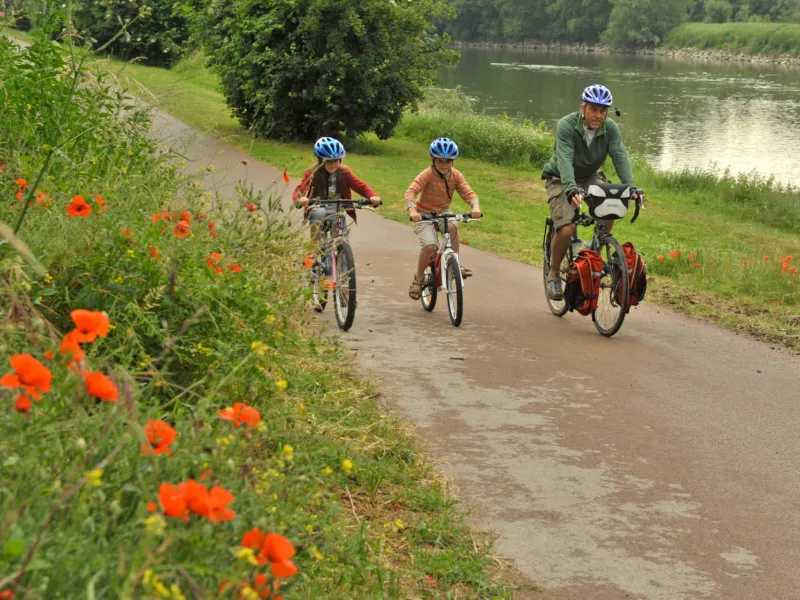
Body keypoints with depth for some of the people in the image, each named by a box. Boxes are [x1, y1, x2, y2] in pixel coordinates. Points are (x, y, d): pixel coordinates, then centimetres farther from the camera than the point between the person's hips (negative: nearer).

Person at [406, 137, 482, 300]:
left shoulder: (456, 176, -8)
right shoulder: (427, 175, -20)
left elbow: (468, 192, -16)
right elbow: (411, 191, -31)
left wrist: (475, 206, -39)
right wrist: (412, 210, -49)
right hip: (424, 215, -3)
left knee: (452, 227, -32)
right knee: (430, 246, -25)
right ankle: (418, 279, -2)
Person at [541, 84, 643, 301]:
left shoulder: (610, 128, -14)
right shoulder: (567, 125, -27)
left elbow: (620, 156, -23)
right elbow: (564, 160, -38)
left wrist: (630, 187, -39)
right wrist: (571, 189, -54)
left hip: (590, 177, 4)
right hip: (561, 179, -4)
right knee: (566, 229, -23)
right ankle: (553, 274, 1)